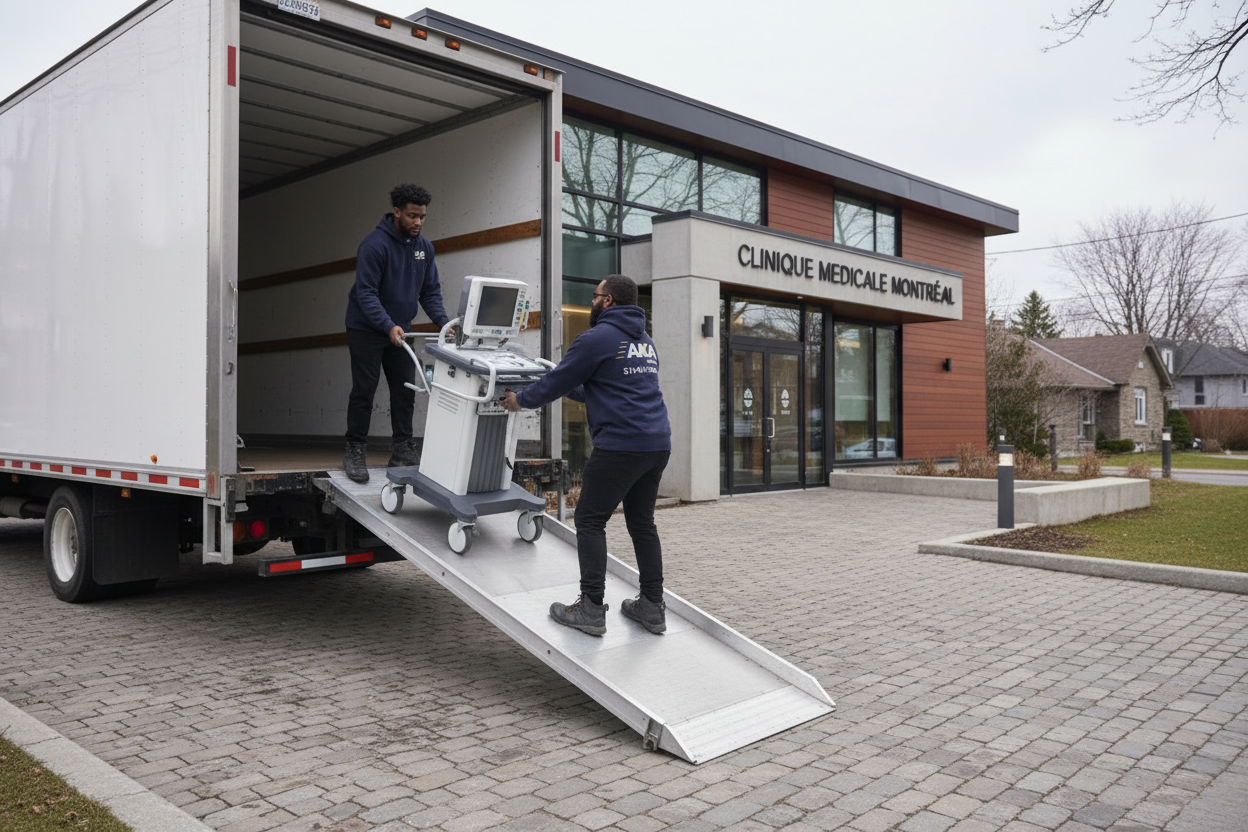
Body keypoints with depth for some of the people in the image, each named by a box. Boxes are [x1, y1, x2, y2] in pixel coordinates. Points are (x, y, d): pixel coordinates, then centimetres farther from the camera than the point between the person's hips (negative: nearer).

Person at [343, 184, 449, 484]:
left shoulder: (424, 247, 3)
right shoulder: (375, 244, -18)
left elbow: (430, 291, 7)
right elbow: (365, 293, -23)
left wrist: (443, 322, -10)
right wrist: (388, 326, -35)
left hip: (399, 331, 6)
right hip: (366, 331, -6)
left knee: (405, 391, 6)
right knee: (363, 392, -3)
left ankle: (403, 449, 15)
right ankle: (355, 453, 6)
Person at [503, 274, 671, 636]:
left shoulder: (597, 338, -5)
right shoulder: (644, 341, 21)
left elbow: (557, 381, 2)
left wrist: (520, 399, 18)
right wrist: (570, 389, 41)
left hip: (620, 444, -8)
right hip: (658, 444, 8)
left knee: (590, 520, 1)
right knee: (642, 522, 15)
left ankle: (591, 609, -1)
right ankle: (652, 607, 17)